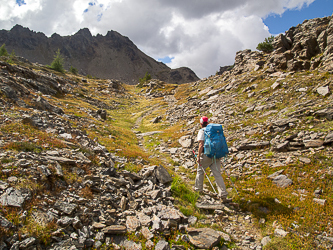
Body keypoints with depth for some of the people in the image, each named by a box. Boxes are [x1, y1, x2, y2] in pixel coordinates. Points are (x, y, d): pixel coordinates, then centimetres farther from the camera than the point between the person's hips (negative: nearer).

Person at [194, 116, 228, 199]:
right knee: (217, 174, 4)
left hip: (207, 155, -5)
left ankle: (198, 188, 29)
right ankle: (223, 193, -2)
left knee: (200, 171, 17)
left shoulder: (202, 131, -5)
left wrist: (198, 156, -11)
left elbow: (201, 145, -15)